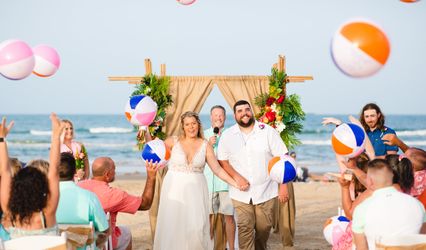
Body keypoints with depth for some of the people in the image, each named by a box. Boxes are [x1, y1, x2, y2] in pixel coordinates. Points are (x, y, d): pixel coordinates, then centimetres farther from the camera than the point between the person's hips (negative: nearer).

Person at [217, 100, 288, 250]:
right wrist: (237, 177, -10)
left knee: (264, 228, 5)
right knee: (244, 229, -7)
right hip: (241, 193, 1)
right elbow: (222, 160, 7)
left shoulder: (268, 131, -2)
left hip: (266, 192, 0)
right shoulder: (227, 136, 4)